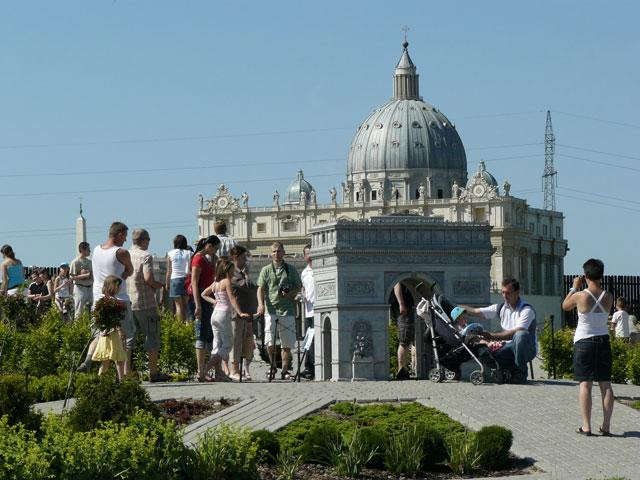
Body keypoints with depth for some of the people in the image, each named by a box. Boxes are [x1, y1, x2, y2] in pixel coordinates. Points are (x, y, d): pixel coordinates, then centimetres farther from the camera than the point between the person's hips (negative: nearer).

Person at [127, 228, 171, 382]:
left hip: (127, 303, 6)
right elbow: (148, 278, -22)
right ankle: (153, 373, 3)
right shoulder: (145, 256, -10)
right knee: (152, 337, 2)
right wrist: (159, 285, -2)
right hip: (145, 303, -6)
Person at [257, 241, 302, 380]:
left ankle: (285, 370, 12)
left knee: (287, 343, 1)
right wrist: (261, 304, -15)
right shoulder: (266, 270, 9)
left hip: (288, 310, 1)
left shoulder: (291, 269, 11)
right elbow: (261, 288, 2)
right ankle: (273, 366, 12)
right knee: (270, 342, -10)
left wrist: (290, 294, -8)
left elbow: (298, 287, 13)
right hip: (271, 309, -1)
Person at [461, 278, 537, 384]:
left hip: (527, 348, -5)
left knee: (520, 335, -40)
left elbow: (515, 332, -26)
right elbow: (476, 311, 3)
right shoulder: (501, 308, 8)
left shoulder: (527, 310, -12)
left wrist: (492, 336, -31)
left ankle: (520, 374, -25)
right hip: (509, 346, 5)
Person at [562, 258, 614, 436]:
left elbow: (565, 306, 7)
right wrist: (599, 287, 20)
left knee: (585, 384, -2)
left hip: (584, 342, -3)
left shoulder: (580, 296, -12)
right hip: (603, 341, 3)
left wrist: (574, 287, 16)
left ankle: (586, 426, -5)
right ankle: (606, 425, 6)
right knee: (605, 384, 6)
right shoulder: (608, 297, -4)